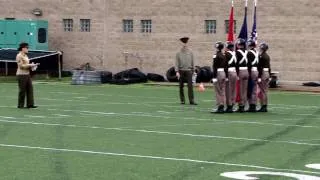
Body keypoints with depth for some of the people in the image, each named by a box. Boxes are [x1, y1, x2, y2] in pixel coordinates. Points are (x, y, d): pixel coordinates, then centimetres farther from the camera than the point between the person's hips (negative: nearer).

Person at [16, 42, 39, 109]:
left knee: (30, 89, 2)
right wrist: (30, 65, -18)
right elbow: (21, 65, -18)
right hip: (21, 75, -9)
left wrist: (32, 66, 7)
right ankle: (20, 105, 6)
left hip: (27, 74, 9)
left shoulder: (25, 56, 16)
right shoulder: (19, 56, -12)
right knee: (22, 90, -3)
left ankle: (30, 104, 1)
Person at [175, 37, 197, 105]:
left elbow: (192, 62, 11)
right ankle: (182, 100, 15)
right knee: (181, 86, 6)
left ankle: (191, 101, -12)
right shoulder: (178, 53, 2)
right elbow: (177, 63, -2)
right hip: (181, 71, 0)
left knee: (190, 86, -10)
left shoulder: (190, 53, 6)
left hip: (188, 71, 0)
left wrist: (193, 71, 11)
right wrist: (177, 72, -11)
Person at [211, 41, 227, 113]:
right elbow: (226, 66, 13)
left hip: (218, 73, -7)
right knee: (223, 91, 10)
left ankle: (219, 107, -6)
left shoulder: (216, 55, -13)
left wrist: (214, 77, -16)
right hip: (223, 73, 7)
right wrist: (226, 76, 17)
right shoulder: (224, 55, 9)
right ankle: (222, 107, 12)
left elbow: (215, 67, -16)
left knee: (218, 92, -4)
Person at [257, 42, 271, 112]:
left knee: (262, 91, -5)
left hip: (262, 74, -8)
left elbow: (260, 67, -18)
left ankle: (263, 107, -4)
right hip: (267, 73, 8)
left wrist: (259, 77, -18)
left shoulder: (261, 56, -14)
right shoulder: (267, 56, 12)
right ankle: (265, 107, 14)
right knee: (265, 91, 11)